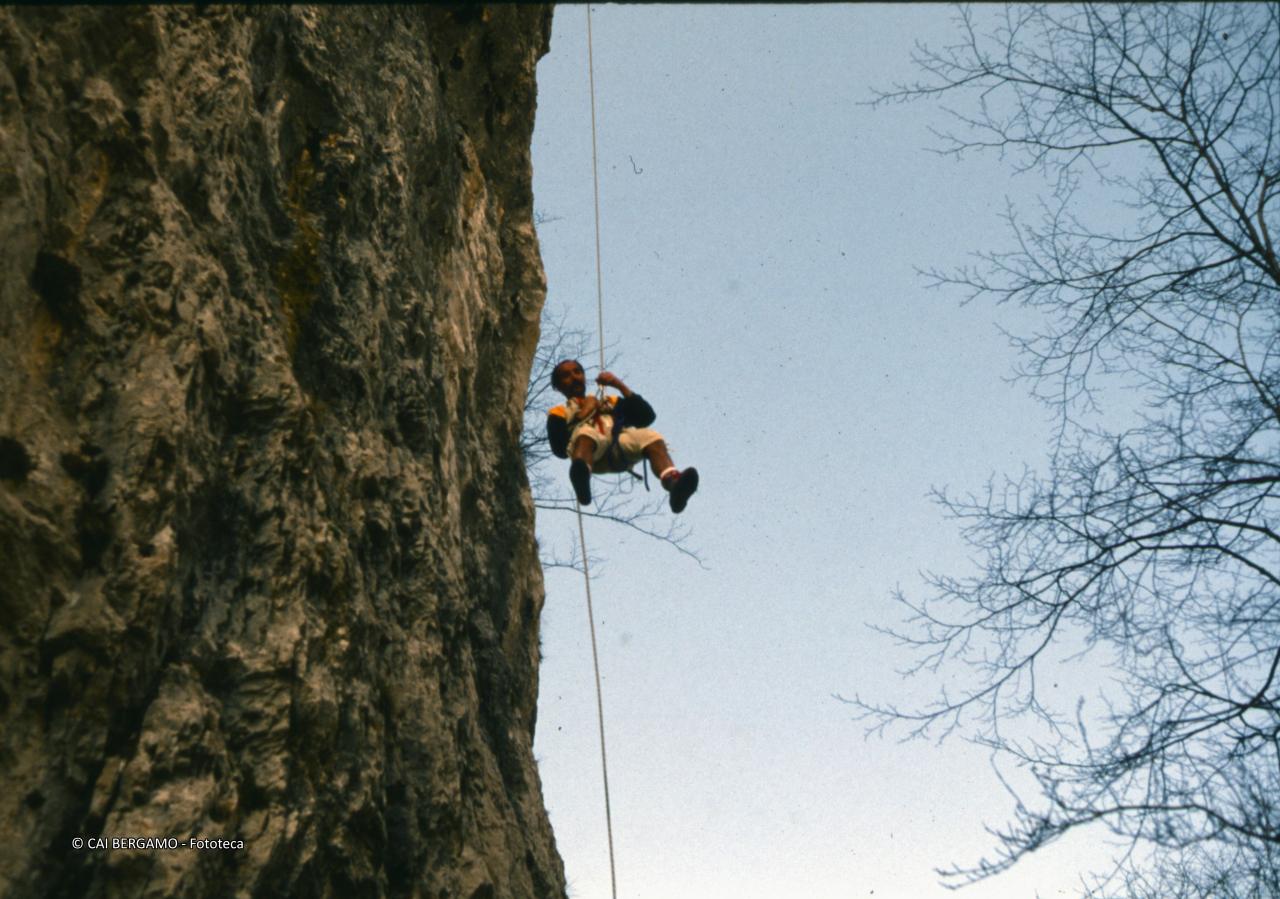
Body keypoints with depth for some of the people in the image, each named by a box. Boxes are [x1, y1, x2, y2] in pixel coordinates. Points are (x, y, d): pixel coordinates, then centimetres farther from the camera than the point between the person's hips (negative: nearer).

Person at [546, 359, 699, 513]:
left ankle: (673, 483, -57)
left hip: (619, 446, 3)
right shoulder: (559, 413, 30)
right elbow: (560, 449, 8)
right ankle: (581, 474, -71)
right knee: (585, 431, -38)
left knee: (650, 436, -29)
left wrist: (620, 386, 19)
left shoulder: (609, 402, 40)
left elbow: (647, 417, 22)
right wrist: (583, 416, 7)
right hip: (593, 454, -3)